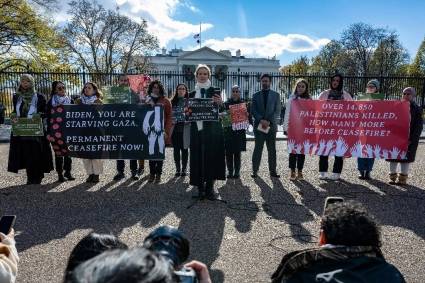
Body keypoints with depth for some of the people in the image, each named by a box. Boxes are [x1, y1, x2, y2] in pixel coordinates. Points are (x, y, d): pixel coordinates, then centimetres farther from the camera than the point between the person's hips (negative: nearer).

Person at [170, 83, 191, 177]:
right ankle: (178, 169, 14)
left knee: (184, 149, 3)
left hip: (185, 128, -2)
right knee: (176, 149, 5)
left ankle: (184, 169, 12)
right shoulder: (173, 101, 10)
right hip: (175, 128, 2)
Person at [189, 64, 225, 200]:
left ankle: (210, 187, 10)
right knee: (198, 158, 3)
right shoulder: (192, 94, 12)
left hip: (212, 129, -2)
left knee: (212, 157, -2)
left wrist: (220, 103, -22)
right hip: (197, 129, 2)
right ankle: (200, 187, 14)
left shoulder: (215, 92, 4)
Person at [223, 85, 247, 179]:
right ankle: (230, 171, 13)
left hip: (239, 131, -1)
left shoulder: (243, 103, 6)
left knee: (237, 153, 3)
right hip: (228, 131, 1)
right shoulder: (227, 103, 5)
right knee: (228, 153, 2)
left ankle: (237, 171, 12)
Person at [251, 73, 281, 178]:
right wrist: (261, 120, -12)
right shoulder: (256, 95, 11)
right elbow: (253, 110, 3)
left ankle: (272, 171, 9)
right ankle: (255, 170, 4)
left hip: (271, 125, 0)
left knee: (272, 149, 3)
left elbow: (277, 111, 3)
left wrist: (269, 121, -11)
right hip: (259, 125, 0)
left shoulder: (276, 95, 10)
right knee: (258, 148, -1)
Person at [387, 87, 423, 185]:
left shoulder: (417, 109, -2)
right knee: (393, 157, 7)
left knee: (406, 158, 4)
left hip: (409, 139, -2)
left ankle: (403, 177, 14)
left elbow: (419, 126, -6)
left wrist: (412, 139, -14)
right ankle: (393, 176, 18)